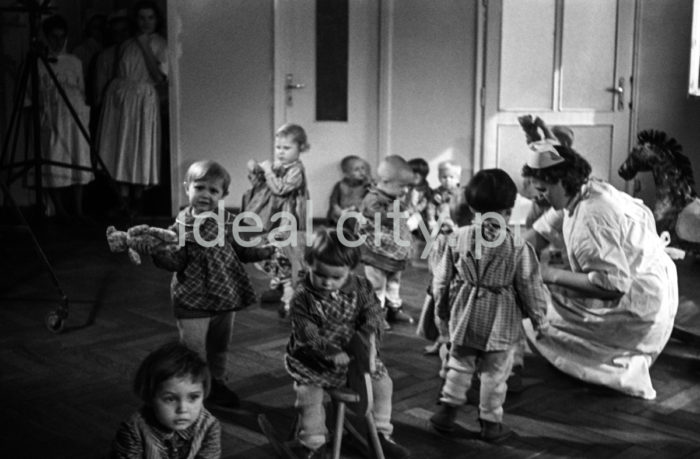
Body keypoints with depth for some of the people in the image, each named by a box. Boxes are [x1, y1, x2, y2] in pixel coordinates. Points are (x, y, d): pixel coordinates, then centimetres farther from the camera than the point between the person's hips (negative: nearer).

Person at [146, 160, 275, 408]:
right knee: (194, 351, 4)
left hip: (225, 297, 4)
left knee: (219, 347, 20)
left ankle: (217, 383, 39)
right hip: (193, 301, -4)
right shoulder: (182, 225, -8)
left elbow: (243, 251, 8)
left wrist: (269, 249, -2)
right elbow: (175, 261, -11)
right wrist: (156, 250, -27)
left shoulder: (228, 222, 0)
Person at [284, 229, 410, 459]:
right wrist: (332, 353, -33)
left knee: (382, 382, -3)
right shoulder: (303, 297, -16)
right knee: (308, 394, -20)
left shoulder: (361, 288, -6)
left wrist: (368, 340, -27)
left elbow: (372, 315, -7)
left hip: (353, 354, 3)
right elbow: (308, 335, -21)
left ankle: (381, 433, 18)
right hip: (314, 361, -3)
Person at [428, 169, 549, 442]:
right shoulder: (518, 245, -15)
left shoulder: (459, 238, -7)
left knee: (459, 363, 20)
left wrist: (441, 311, 15)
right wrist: (539, 317, 7)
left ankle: (448, 409, 21)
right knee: (495, 372, 10)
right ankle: (490, 422, 20)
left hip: (464, 315, 3)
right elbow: (530, 285, -8)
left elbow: (442, 279, 1)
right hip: (500, 320, -2)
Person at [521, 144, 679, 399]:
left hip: (638, 308, -10)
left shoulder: (592, 218, -29)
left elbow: (613, 285, -32)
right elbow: (541, 231, 10)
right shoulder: (581, 193, -1)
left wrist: (553, 275, -25)